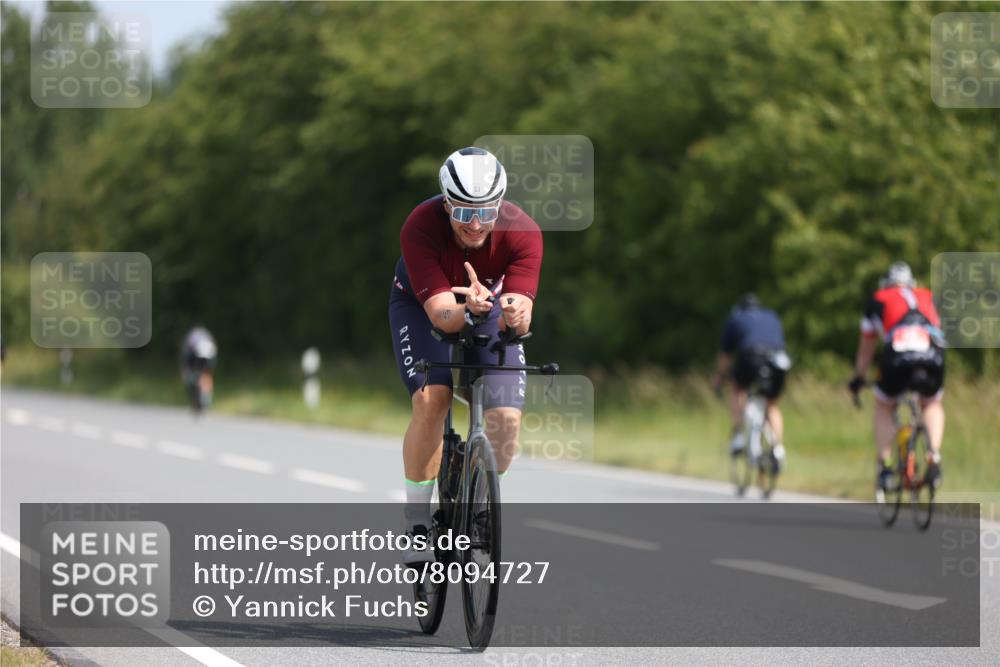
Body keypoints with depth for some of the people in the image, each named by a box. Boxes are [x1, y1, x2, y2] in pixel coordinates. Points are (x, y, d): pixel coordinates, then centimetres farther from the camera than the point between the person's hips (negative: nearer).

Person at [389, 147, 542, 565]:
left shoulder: (522, 232, -31)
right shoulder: (420, 228, -35)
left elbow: (520, 318, -36)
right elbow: (441, 314, -39)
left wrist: (515, 315, -60)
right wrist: (467, 309, -61)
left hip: (489, 302, 2)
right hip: (421, 304, -2)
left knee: (507, 419, -16)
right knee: (431, 401, -27)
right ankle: (417, 521, -13)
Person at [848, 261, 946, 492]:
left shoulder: (878, 300, 28)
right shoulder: (927, 297, 33)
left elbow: (866, 347, 37)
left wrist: (858, 378, 50)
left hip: (899, 353, -2)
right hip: (934, 356, 2)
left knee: (884, 407, 25)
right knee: (932, 405, 30)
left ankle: (884, 468, 12)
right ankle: (935, 458, 8)